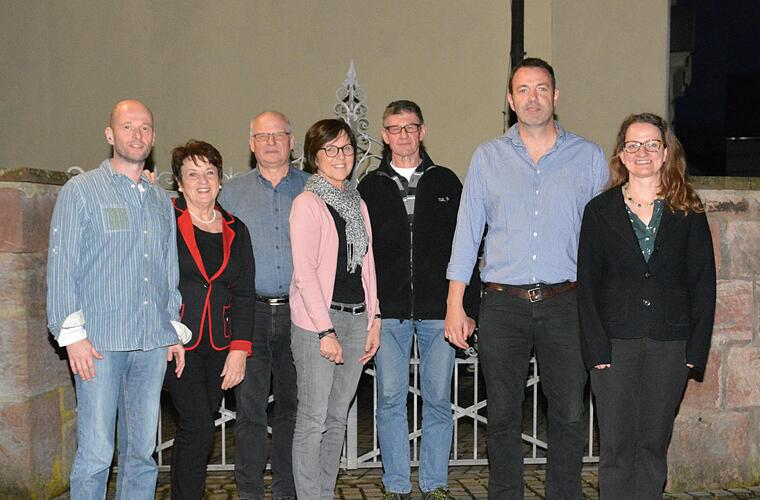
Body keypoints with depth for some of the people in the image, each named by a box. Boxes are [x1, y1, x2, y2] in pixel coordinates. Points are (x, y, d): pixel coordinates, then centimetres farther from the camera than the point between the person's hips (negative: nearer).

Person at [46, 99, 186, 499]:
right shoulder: (80, 190, 2)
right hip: (100, 343, -5)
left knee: (142, 451, 9)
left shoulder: (161, 200, 17)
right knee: (95, 453, -4)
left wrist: (175, 330, 15)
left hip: (152, 343, 5)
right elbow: (61, 266, -3)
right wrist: (72, 333, -11)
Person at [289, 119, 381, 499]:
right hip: (317, 320, -7)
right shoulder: (307, 203, -6)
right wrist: (325, 331, -16)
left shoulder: (358, 204, 15)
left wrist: (374, 318, 10)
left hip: (356, 319, 7)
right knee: (313, 420, -2)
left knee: (338, 418, 12)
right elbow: (304, 271, -12)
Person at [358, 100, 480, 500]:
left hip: (438, 311, 0)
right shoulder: (370, 188, 8)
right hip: (387, 311, 0)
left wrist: (467, 306, 1)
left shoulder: (446, 182, 9)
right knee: (390, 400, 3)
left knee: (438, 399, 5)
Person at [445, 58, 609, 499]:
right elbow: (467, 232, 7)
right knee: (503, 416, 8)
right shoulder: (488, 157, 8)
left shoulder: (588, 157, 6)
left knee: (569, 415, 4)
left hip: (564, 303, 0)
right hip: (503, 305, 1)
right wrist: (455, 305, 2)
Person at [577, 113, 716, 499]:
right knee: (616, 444, 2)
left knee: (654, 443, 8)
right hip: (615, 343, -1)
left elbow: (703, 283, 5)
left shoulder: (687, 212, 6)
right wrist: (597, 348, -7)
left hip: (669, 345, 1)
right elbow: (587, 284, 1)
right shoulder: (600, 210, 4)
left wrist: (696, 347, -3)